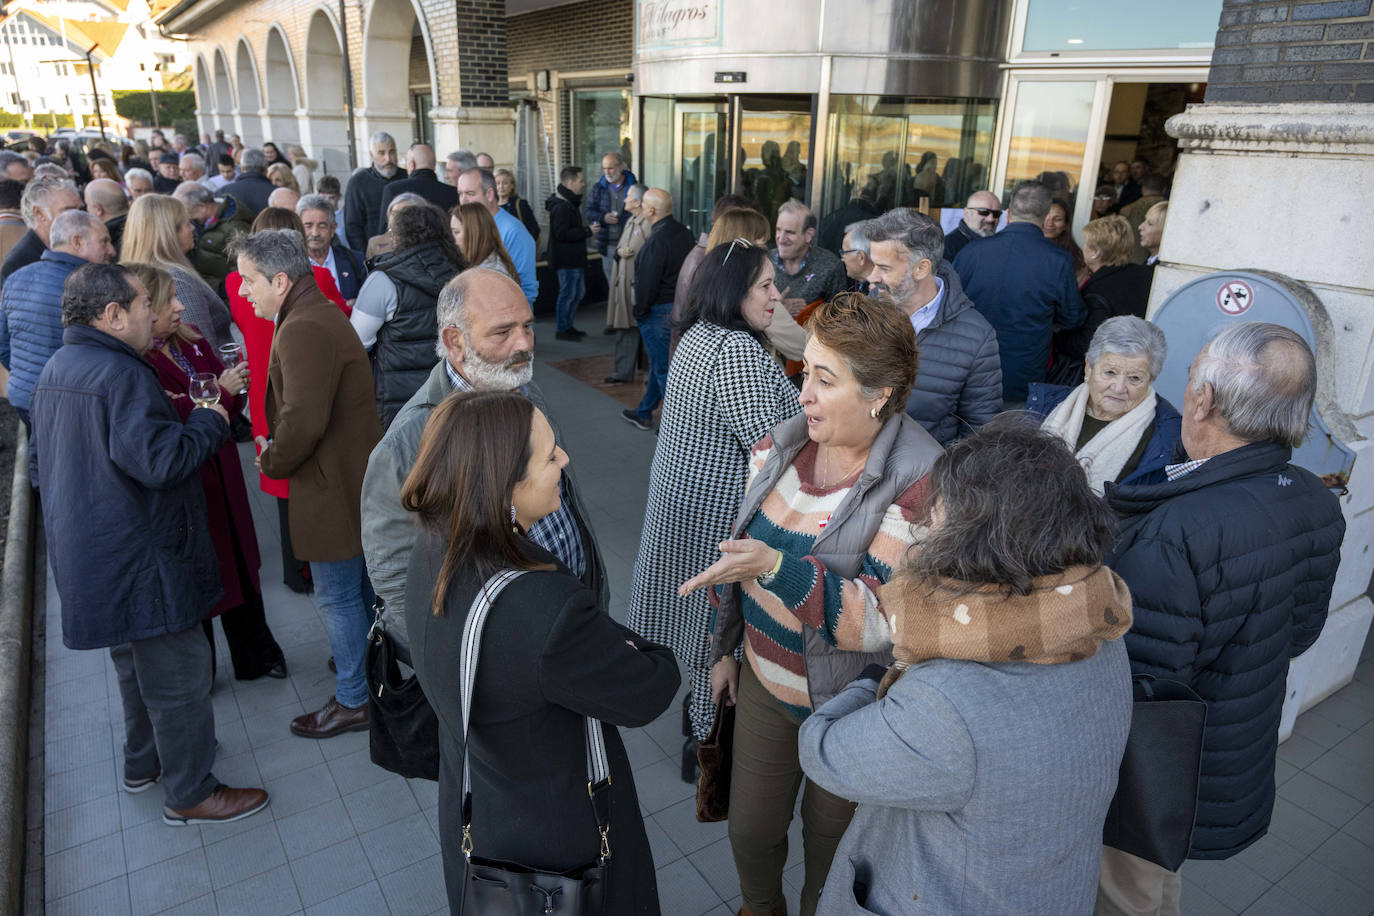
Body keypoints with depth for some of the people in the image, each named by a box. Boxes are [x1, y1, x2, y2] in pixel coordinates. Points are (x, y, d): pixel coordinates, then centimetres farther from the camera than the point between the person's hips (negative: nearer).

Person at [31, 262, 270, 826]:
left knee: (136, 663, 26)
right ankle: (189, 794, 16)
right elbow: (160, 461, -30)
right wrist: (210, 421, -14)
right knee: (177, 673, 3)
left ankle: (143, 763, 43)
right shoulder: (120, 375, -24)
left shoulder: (57, 370, 10)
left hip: (93, 558, 11)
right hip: (138, 561, -10)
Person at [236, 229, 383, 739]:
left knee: (337, 596, 4)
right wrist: (278, 450, 12)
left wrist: (272, 461, -13)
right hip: (358, 478, 11)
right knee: (362, 585, 22)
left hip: (333, 489, -11)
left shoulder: (302, 332, -23)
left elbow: (303, 421, -32)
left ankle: (353, 701, 19)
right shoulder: (322, 315, 12)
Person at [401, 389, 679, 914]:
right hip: (553, 842, -6)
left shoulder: (434, 551, -16)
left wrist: (610, 646, -13)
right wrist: (653, 656, -6)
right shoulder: (549, 613, -42)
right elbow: (648, 693, -24)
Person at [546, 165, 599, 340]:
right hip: (566, 259, -11)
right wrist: (587, 230, -22)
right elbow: (562, 233, -25)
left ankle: (567, 326, 27)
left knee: (579, 292, 16)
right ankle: (561, 329, 7)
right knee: (568, 293, -3)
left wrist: (588, 228, 12)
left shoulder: (570, 203, 15)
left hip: (574, 258, 11)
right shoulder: (561, 207, -19)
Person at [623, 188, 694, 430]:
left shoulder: (656, 242, -23)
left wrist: (639, 312, -8)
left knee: (663, 367, 0)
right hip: (680, 307, 9)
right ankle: (644, 413, 36)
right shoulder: (684, 233, 5)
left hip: (659, 311, -9)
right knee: (658, 362, 20)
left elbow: (646, 283, -22)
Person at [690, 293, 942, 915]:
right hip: (763, 683, 5)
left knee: (830, 840, 20)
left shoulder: (920, 484, -26)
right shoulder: (780, 445, -7)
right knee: (750, 829, 22)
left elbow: (883, 621, -30)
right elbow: (741, 550, 7)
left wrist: (775, 567, -40)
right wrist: (724, 648, 14)